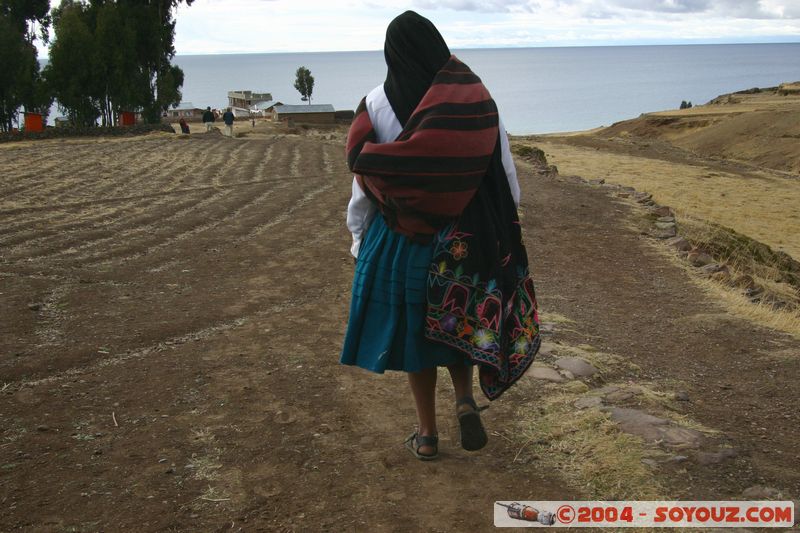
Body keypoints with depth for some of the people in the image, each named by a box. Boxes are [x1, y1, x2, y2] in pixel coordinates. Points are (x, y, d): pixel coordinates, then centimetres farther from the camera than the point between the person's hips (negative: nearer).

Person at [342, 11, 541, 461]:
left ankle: (427, 434, 18)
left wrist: (360, 239, 5)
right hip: (466, 238, 2)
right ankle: (466, 399, 0)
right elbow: (506, 176, -2)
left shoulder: (378, 104, -7)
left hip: (401, 237, -1)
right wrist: (502, 229, 9)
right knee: (456, 322, 22)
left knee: (413, 329, 12)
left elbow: (363, 180, -6)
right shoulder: (477, 99, -3)